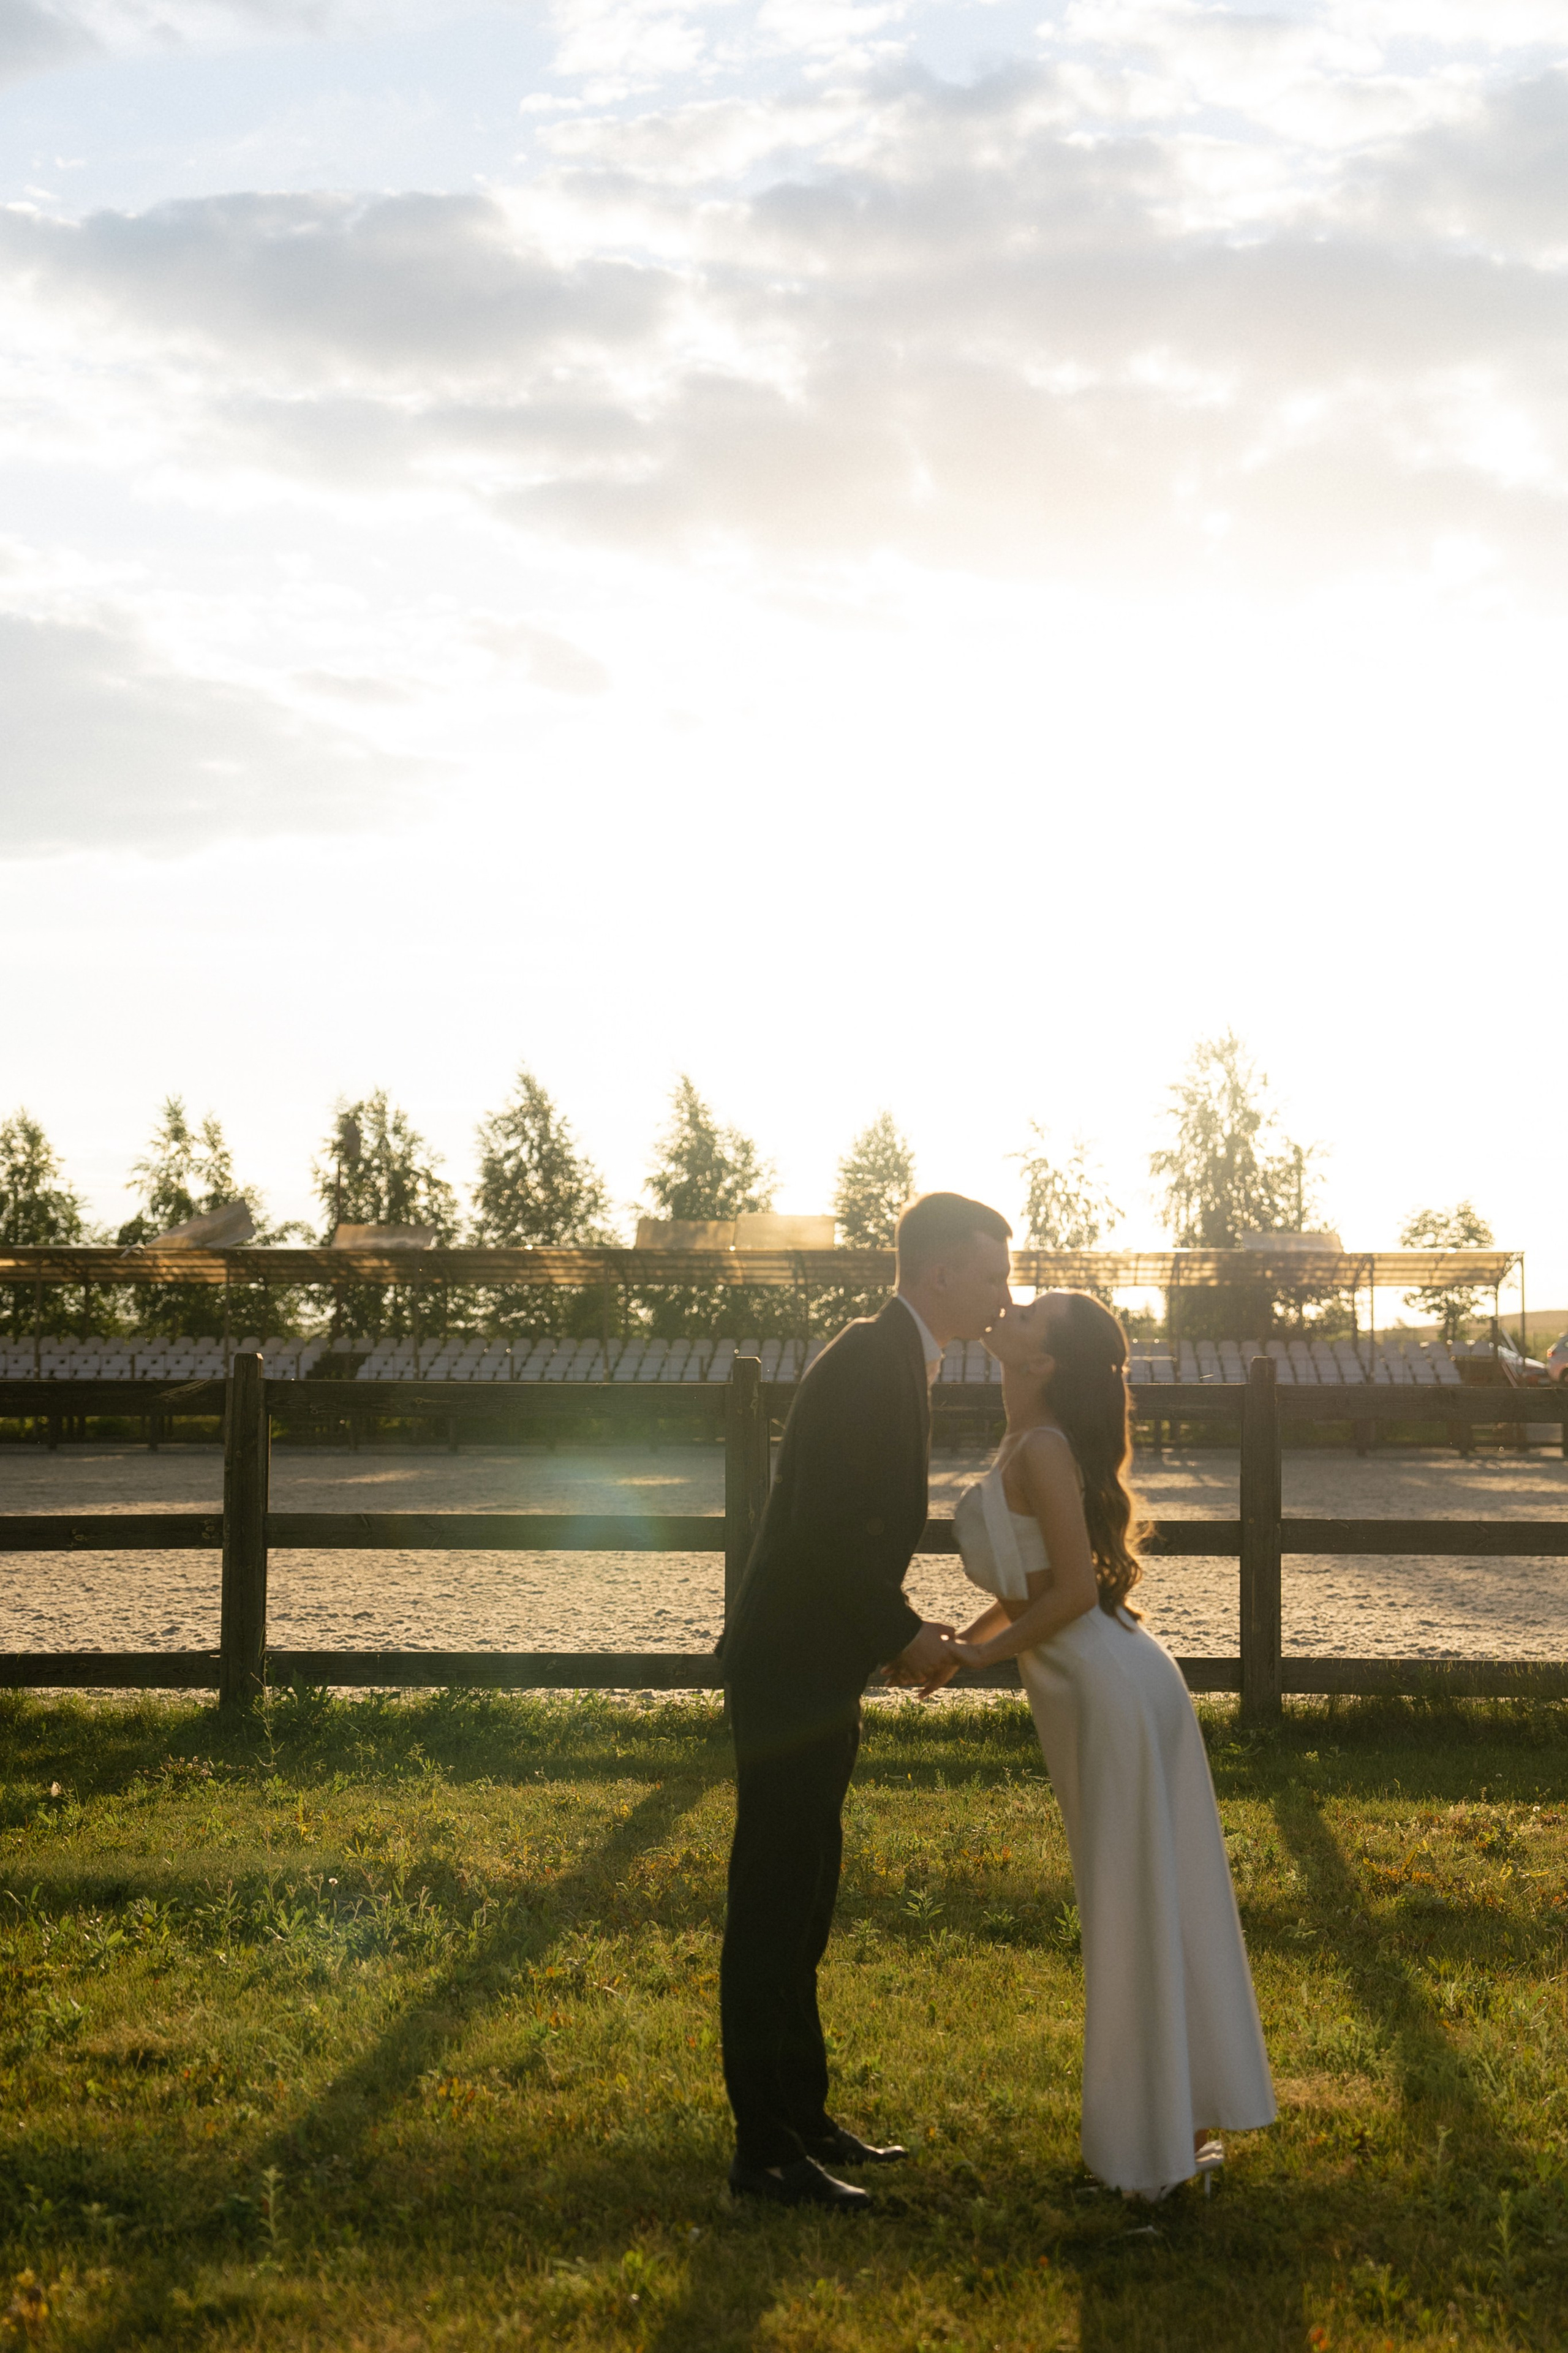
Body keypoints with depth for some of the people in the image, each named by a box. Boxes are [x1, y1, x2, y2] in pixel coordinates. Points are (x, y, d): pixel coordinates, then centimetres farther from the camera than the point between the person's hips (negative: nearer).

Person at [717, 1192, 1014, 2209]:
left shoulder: (892, 1363, 13)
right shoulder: (869, 1362, -18)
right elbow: (825, 1530, -25)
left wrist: (904, 1628, 8)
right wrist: (902, 1635, -13)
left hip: (818, 1677, 10)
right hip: (793, 1676, -10)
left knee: (800, 1908, 17)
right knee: (774, 1913, -4)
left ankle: (803, 2118, 28)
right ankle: (767, 2151, 2)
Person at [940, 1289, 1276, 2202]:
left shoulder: (1042, 1449, -16)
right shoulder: (1030, 1445, 13)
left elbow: (1074, 1589, -20)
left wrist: (981, 1654, -10)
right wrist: (957, 1646, 13)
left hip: (1105, 1690, -9)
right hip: (1125, 1683, 9)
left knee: (1135, 1911, -1)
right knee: (1166, 1905, 14)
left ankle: (1161, 2145, 8)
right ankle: (1185, 2123, 23)